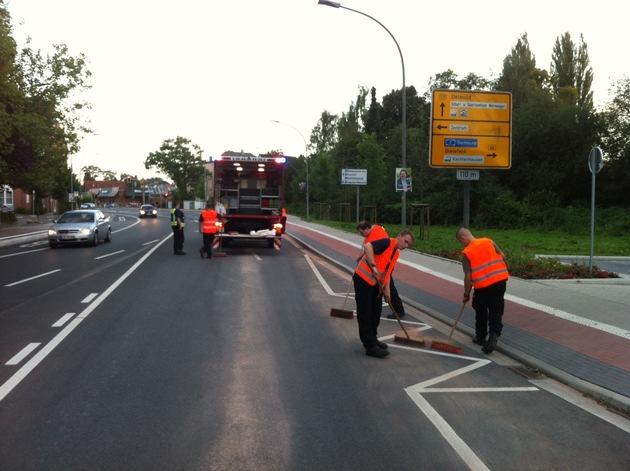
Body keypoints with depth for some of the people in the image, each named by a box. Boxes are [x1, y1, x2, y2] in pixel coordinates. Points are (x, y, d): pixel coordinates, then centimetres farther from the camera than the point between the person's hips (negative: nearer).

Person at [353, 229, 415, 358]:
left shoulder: (396, 254, 12)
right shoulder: (387, 242, -16)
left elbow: (387, 272, 16)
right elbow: (367, 246, -32)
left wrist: (387, 290, 7)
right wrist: (373, 266, -35)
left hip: (376, 284, 9)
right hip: (363, 279, -9)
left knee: (376, 312, 16)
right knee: (365, 314, -3)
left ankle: (372, 339, 30)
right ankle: (370, 346, 0)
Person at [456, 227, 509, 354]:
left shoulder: (466, 253, -7)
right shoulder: (488, 241, 4)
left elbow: (468, 277, -7)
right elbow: (502, 256, 8)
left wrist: (466, 294, 3)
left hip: (482, 285, -3)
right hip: (500, 280, 3)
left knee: (481, 312, 18)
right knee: (496, 311, 9)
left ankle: (481, 337, 30)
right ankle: (493, 337, -7)